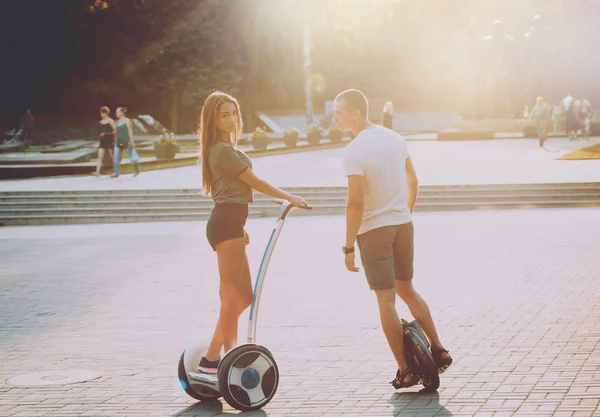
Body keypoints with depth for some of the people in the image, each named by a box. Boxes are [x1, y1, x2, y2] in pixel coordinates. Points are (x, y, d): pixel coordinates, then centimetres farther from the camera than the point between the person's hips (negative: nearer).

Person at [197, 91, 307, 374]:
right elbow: (254, 182, -9)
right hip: (226, 224, -10)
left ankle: (211, 357, 10)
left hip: (228, 223, 10)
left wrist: (240, 228, 23)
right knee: (231, 296, -8)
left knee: (244, 296, 10)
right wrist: (290, 198, -1)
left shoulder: (223, 149, 21)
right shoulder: (223, 151, -11)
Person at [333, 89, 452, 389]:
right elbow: (412, 181, 14)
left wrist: (348, 247, -16)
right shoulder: (394, 139, 5)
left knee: (386, 299, 1)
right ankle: (438, 351, 22)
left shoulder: (354, 151, -17)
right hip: (403, 224, 7)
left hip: (374, 230, -7)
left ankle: (405, 371, 3)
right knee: (406, 290, 21)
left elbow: (356, 202, -20)